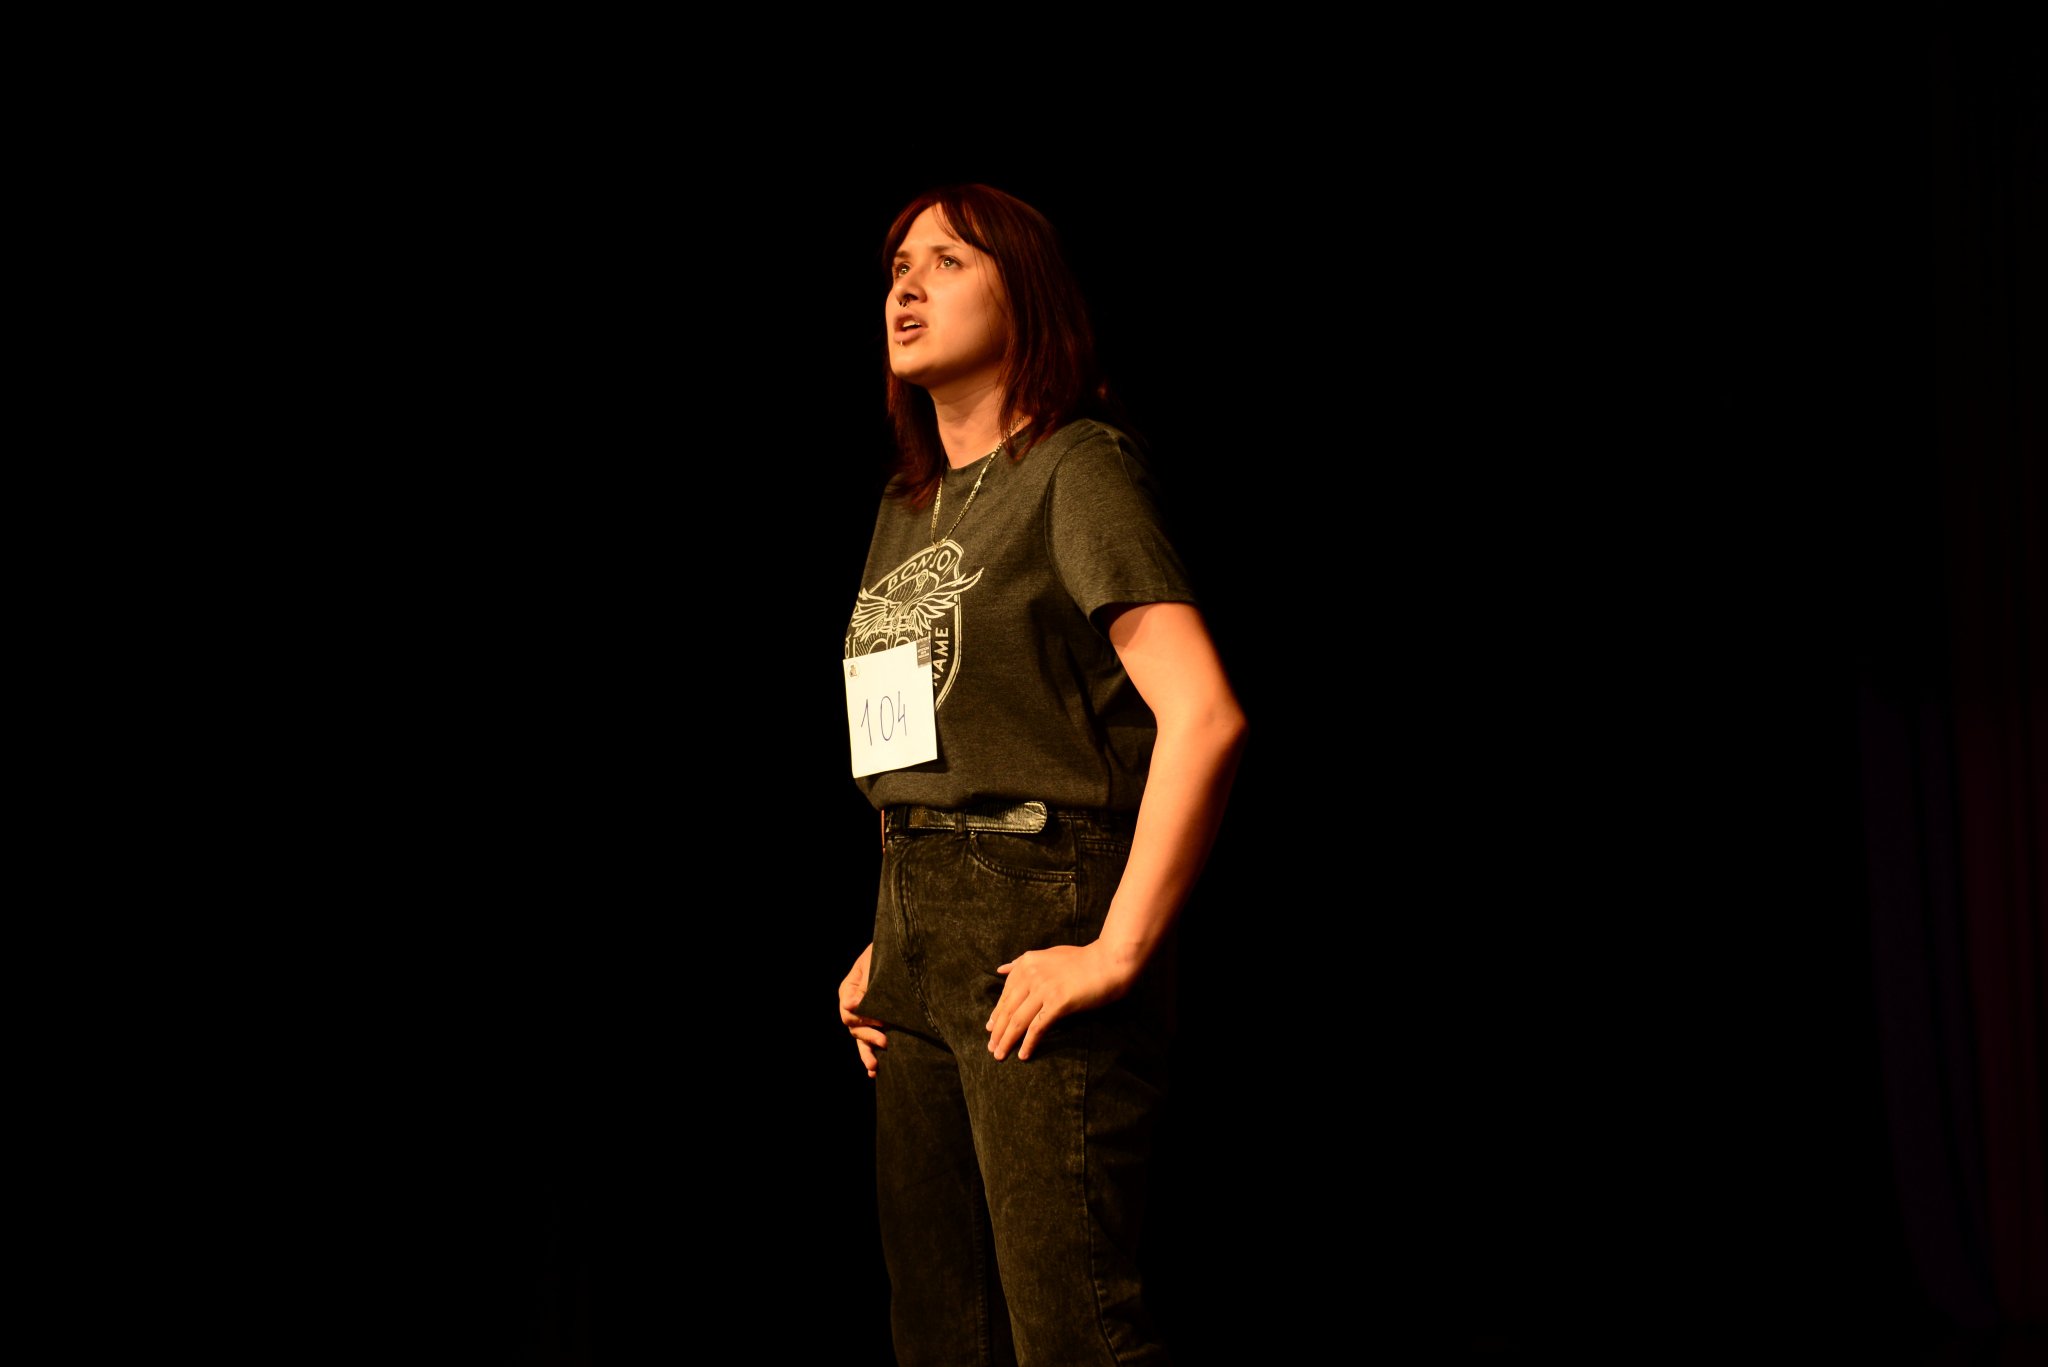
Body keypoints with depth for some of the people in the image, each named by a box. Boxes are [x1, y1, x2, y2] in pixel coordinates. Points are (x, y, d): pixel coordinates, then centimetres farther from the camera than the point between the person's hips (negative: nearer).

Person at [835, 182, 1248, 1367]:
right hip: (919, 930, 8)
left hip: (1040, 926, -8)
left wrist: (1119, 953, -21)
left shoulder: (1079, 468, -7)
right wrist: (891, 938, 15)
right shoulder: (907, 505, 18)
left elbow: (1206, 715, -19)